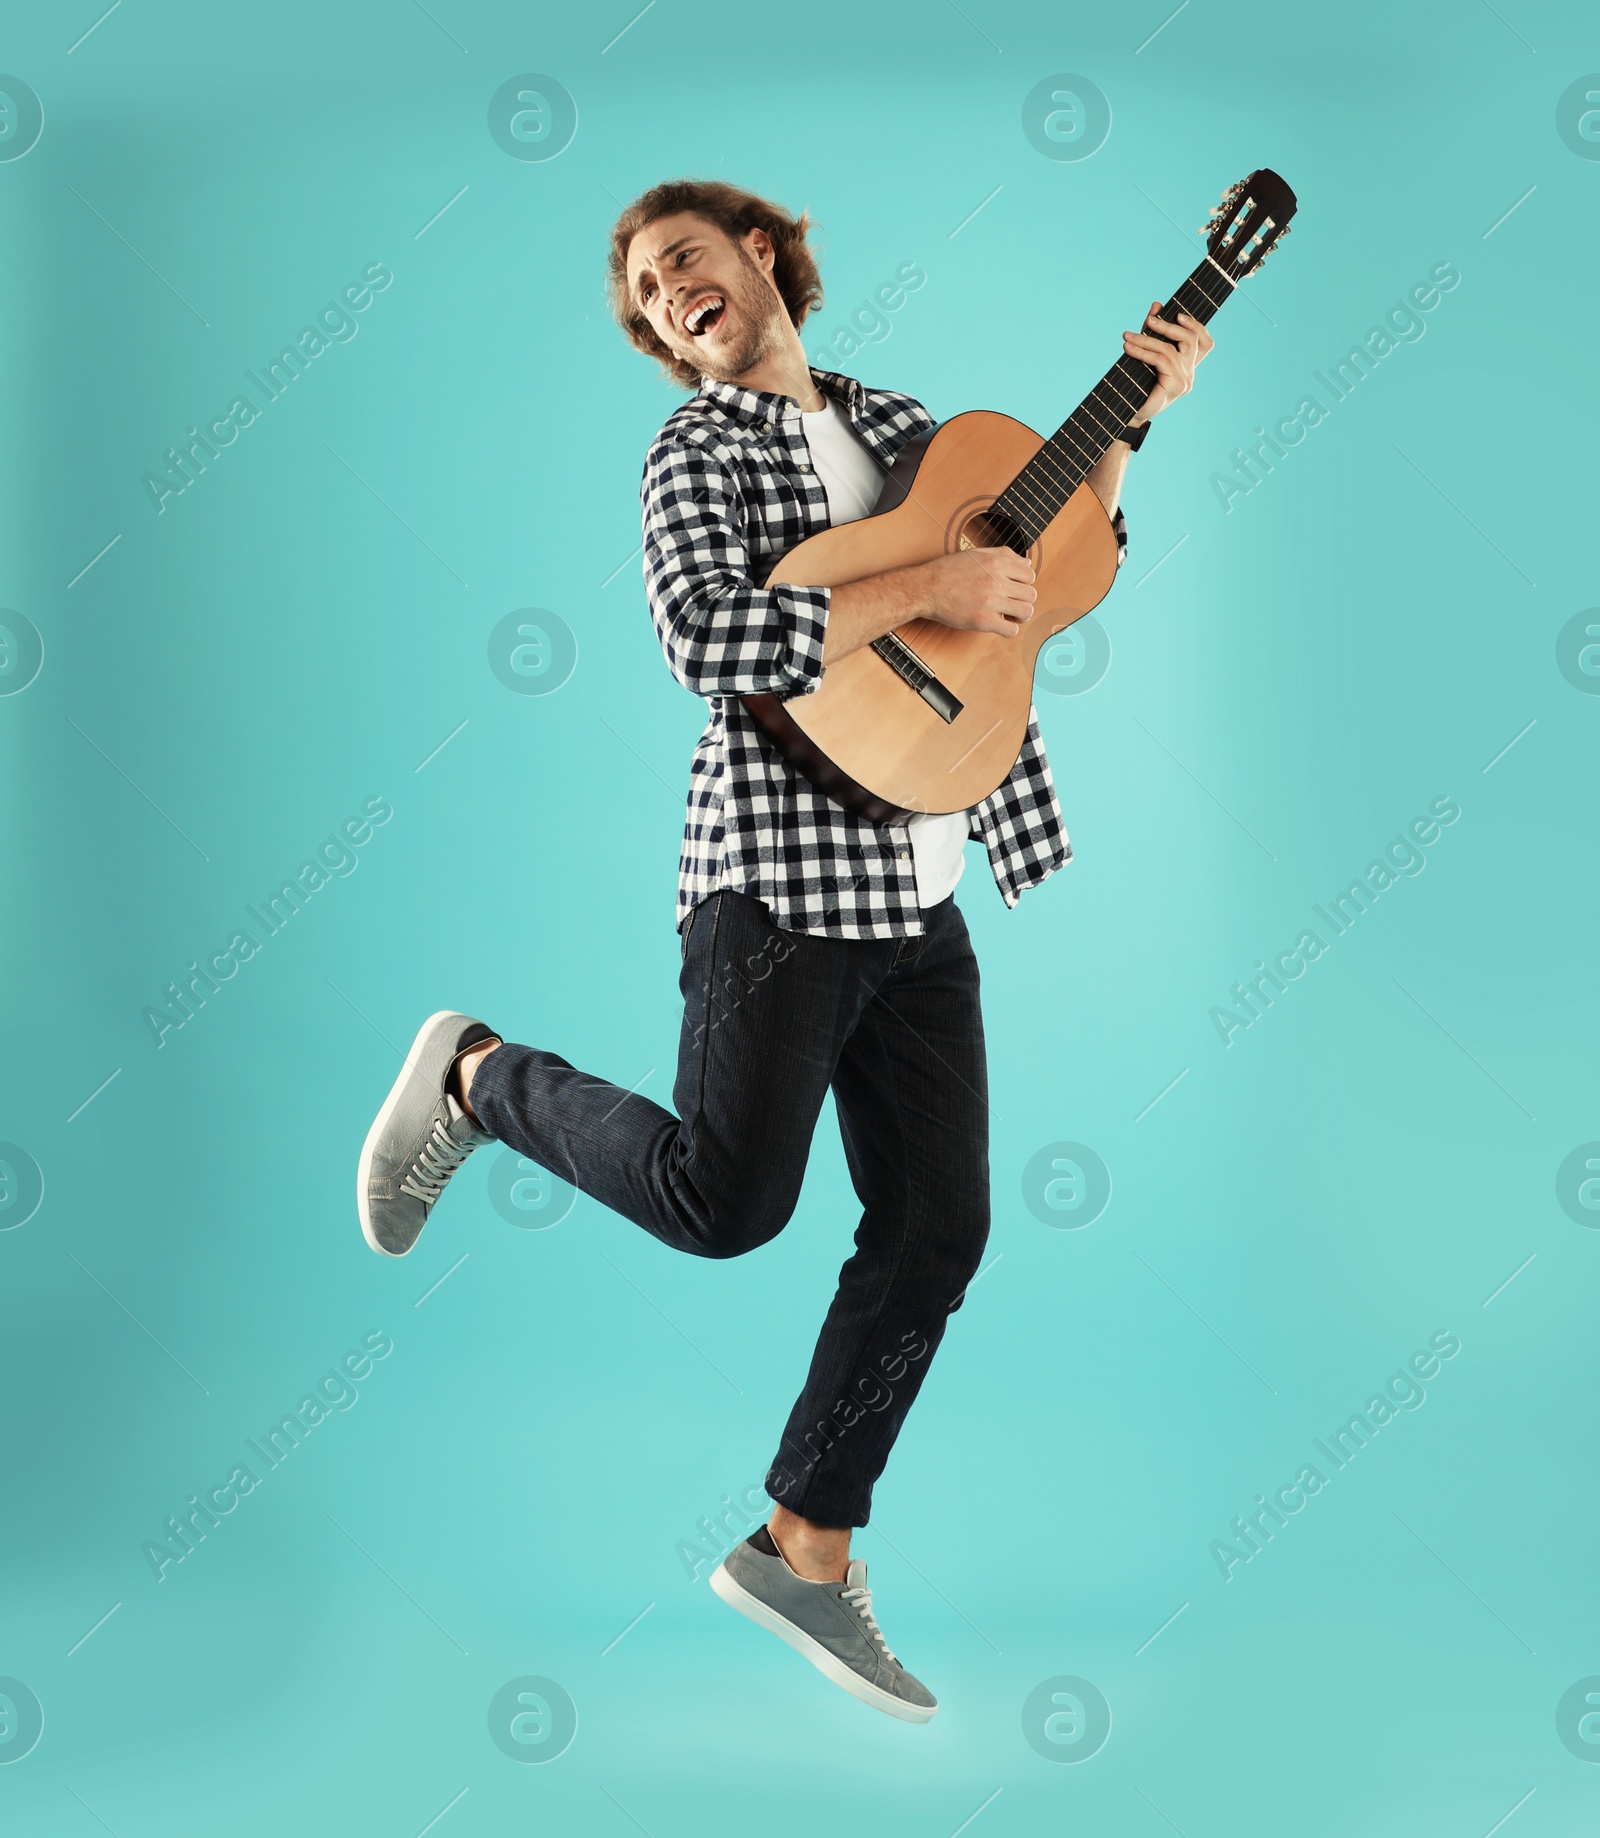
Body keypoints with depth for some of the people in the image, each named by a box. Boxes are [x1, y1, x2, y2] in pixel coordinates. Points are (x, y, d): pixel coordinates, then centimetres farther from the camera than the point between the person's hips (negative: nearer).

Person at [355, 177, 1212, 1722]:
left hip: (919, 897, 6)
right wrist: (923, 586, -19)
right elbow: (707, 641, -20)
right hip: (785, 870, -6)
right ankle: (480, 1079, 12)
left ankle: (804, 1549, 13)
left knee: (938, 1228, 2)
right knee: (725, 1197, -14)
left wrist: (1127, 418, 9)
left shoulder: (895, 421, 19)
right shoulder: (699, 451, -1)